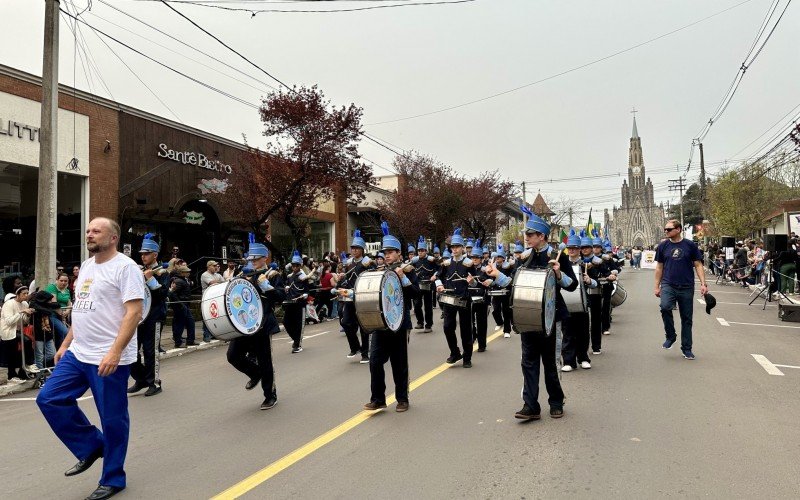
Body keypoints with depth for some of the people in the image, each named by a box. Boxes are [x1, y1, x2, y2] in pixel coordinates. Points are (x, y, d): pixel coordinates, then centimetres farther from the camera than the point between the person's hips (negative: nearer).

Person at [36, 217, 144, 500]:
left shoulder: (125, 267, -13)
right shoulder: (86, 266, 14)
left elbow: (134, 312, -21)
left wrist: (114, 353, -27)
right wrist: (65, 344, 19)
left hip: (109, 359, -9)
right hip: (77, 354, 9)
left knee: (112, 419, 2)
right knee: (49, 399, 8)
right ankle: (92, 447, 23)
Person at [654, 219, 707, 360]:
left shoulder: (690, 245, 0)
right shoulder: (663, 246, 4)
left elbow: (698, 265, 4)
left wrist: (703, 283, -6)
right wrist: (657, 286, 8)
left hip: (686, 287, 0)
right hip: (668, 285, 0)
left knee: (687, 318, 7)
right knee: (665, 307, -27)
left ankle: (686, 348, 21)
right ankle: (671, 336, -4)